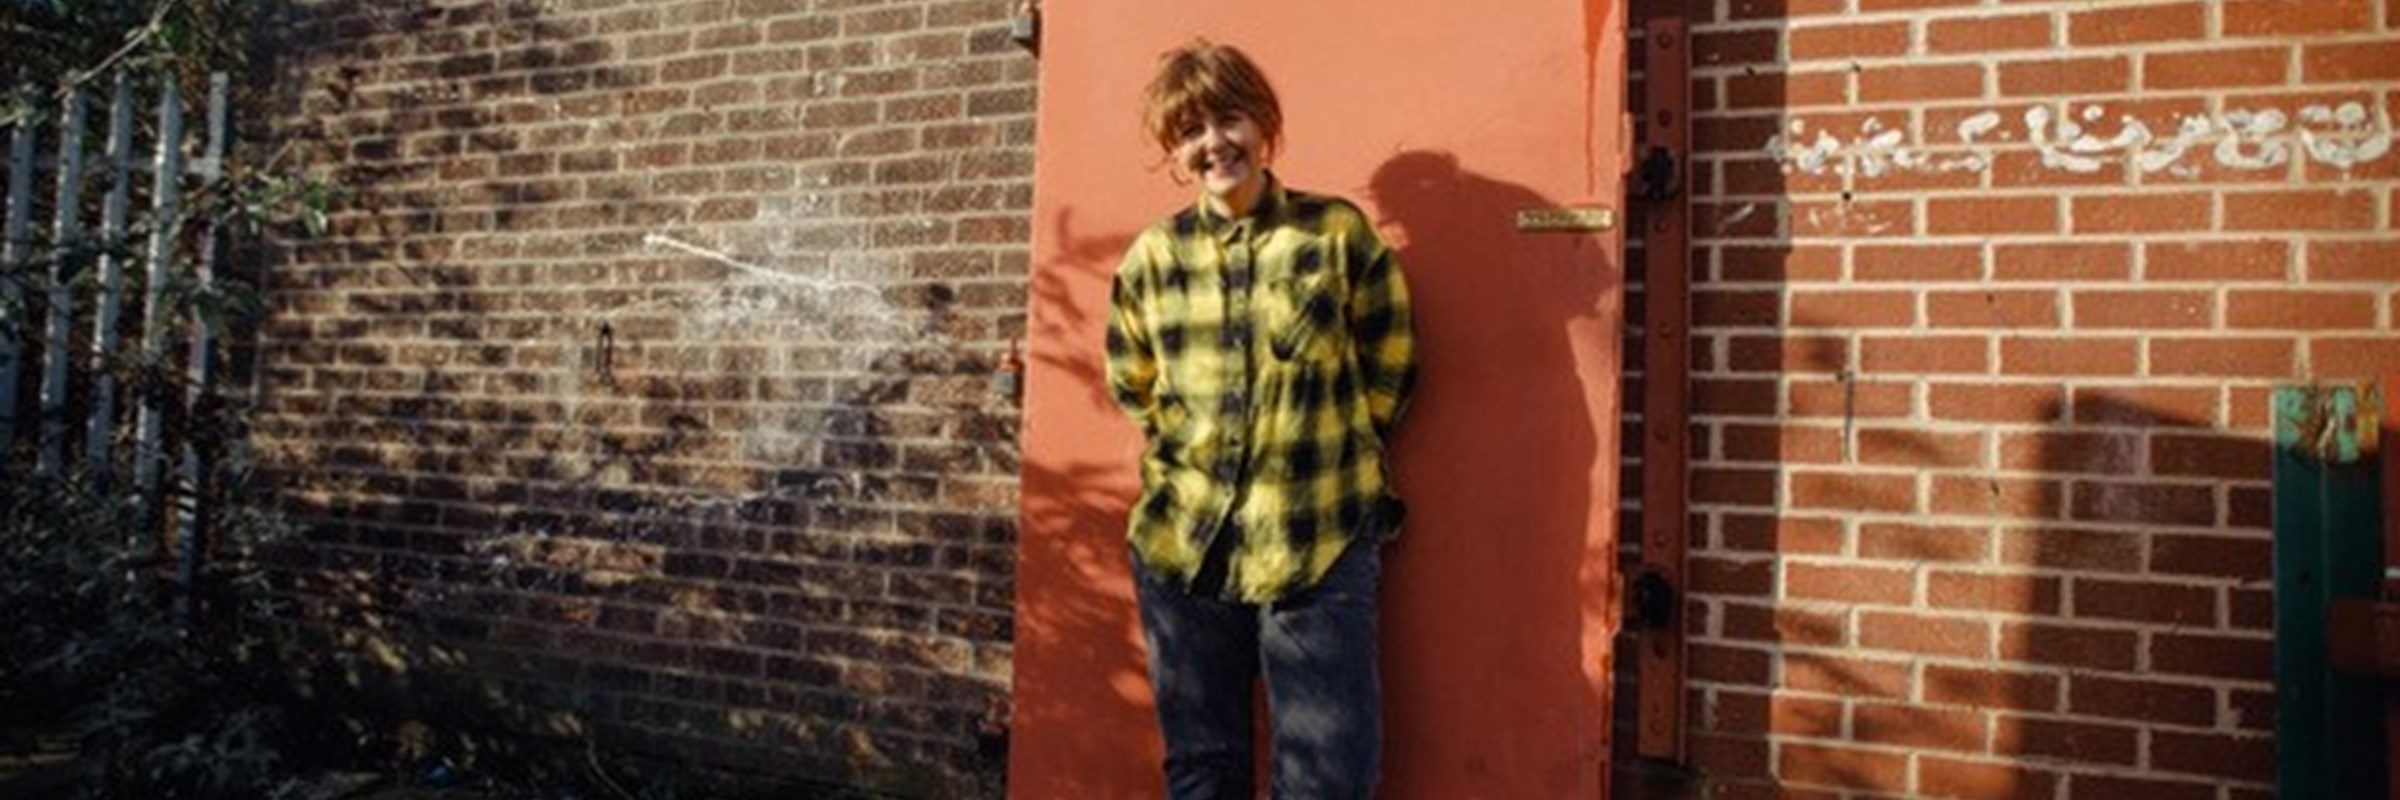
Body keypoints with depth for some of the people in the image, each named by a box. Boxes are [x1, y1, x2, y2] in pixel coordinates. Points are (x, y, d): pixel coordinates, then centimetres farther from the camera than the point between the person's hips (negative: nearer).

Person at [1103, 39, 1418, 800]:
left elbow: (1389, 369, 5)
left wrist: (1325, 455, 4)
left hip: (1320, 545, -2)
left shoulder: (1340, 232, -3)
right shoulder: (1150, 257, 4)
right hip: (1180, 543, 3)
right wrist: (1190, 458, 8)